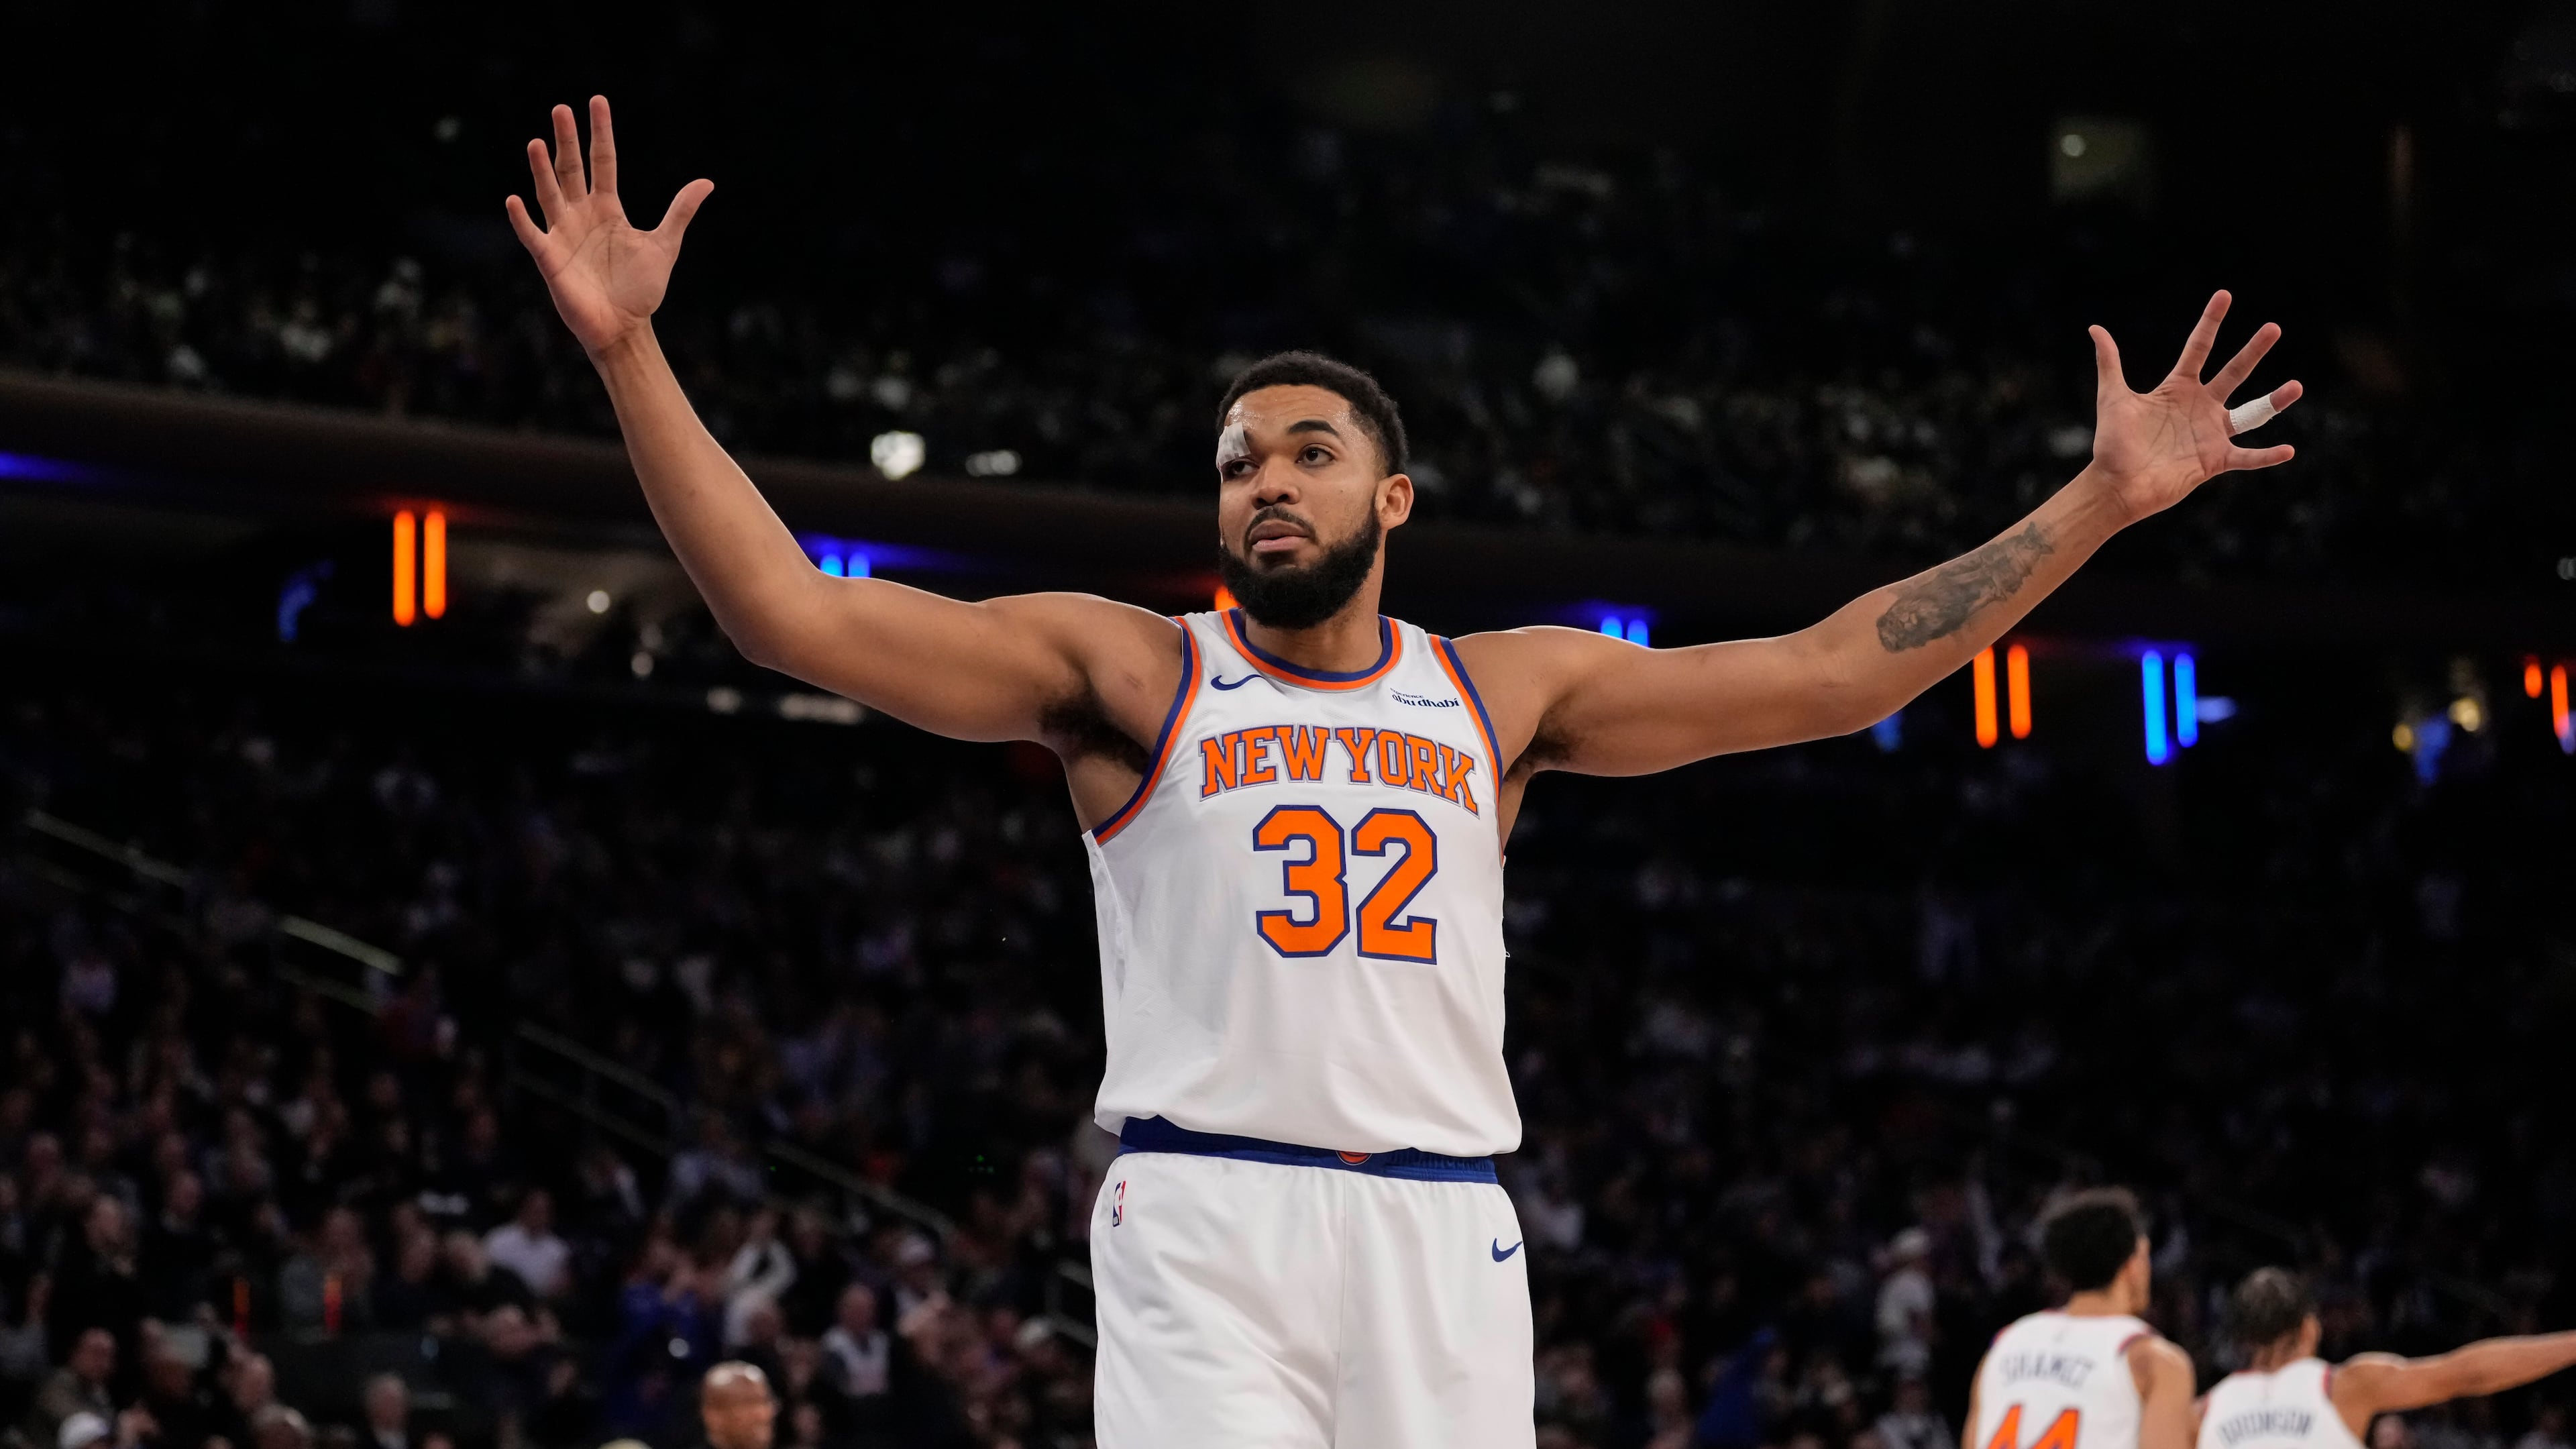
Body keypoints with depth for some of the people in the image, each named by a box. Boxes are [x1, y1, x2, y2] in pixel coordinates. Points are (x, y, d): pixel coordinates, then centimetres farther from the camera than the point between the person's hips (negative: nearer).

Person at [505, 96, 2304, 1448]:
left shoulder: (1498, 692, 16)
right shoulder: (1128, 672, 8)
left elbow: (1823, 673, 15)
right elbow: (789, 608, 0)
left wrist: (2100, 502, 11)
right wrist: (632, 352, -9)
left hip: (1442, 1234, 3)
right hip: (1207, 1225, -3)